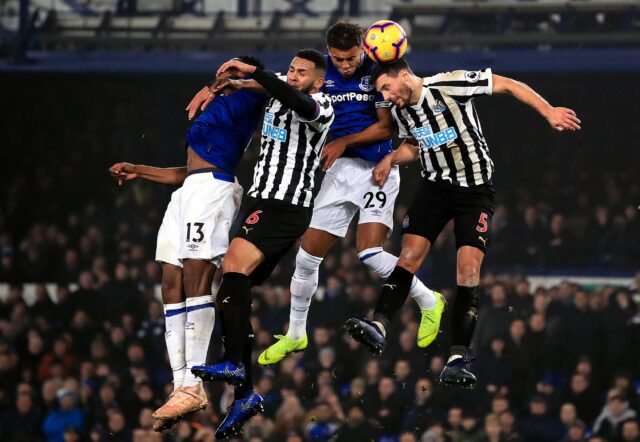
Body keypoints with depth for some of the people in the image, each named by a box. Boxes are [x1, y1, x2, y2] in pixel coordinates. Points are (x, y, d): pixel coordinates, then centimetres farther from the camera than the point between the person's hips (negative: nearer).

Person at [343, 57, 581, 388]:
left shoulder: (450, 85, -18)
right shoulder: (400, 110, 3)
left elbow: (507, 85, -13)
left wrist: (548, 112, -20)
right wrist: (391, 159, 2)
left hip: (475, 190, -5)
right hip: (435, 185, 5)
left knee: (469, 267, -13)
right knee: (409, 255, -12)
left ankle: (458, 358, -15)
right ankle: (379, 326, -17)